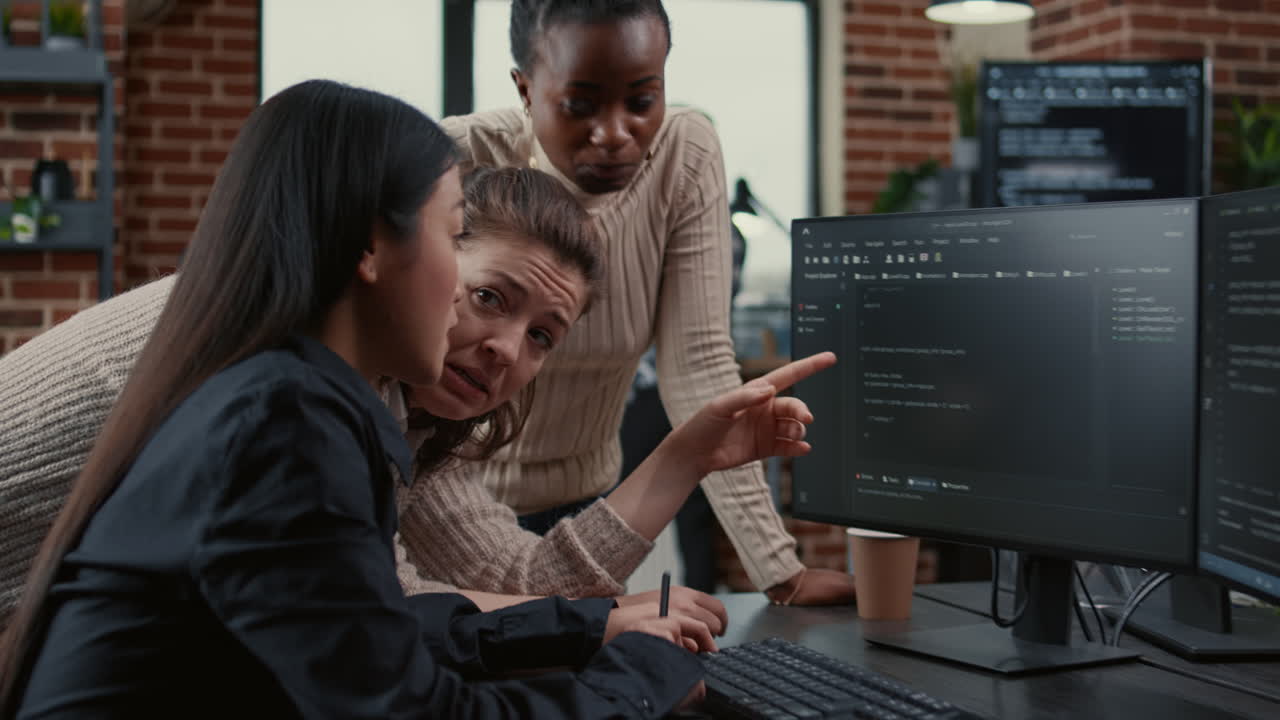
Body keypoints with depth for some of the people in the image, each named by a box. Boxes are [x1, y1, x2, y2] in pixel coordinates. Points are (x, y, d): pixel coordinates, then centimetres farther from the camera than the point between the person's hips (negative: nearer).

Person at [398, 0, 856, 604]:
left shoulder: (687, 156, -13)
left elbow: (698, 363, -15)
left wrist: (782, 574, -23)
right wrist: (515, 587, -34)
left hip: (583, 507, 3)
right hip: (448, 512, -3)